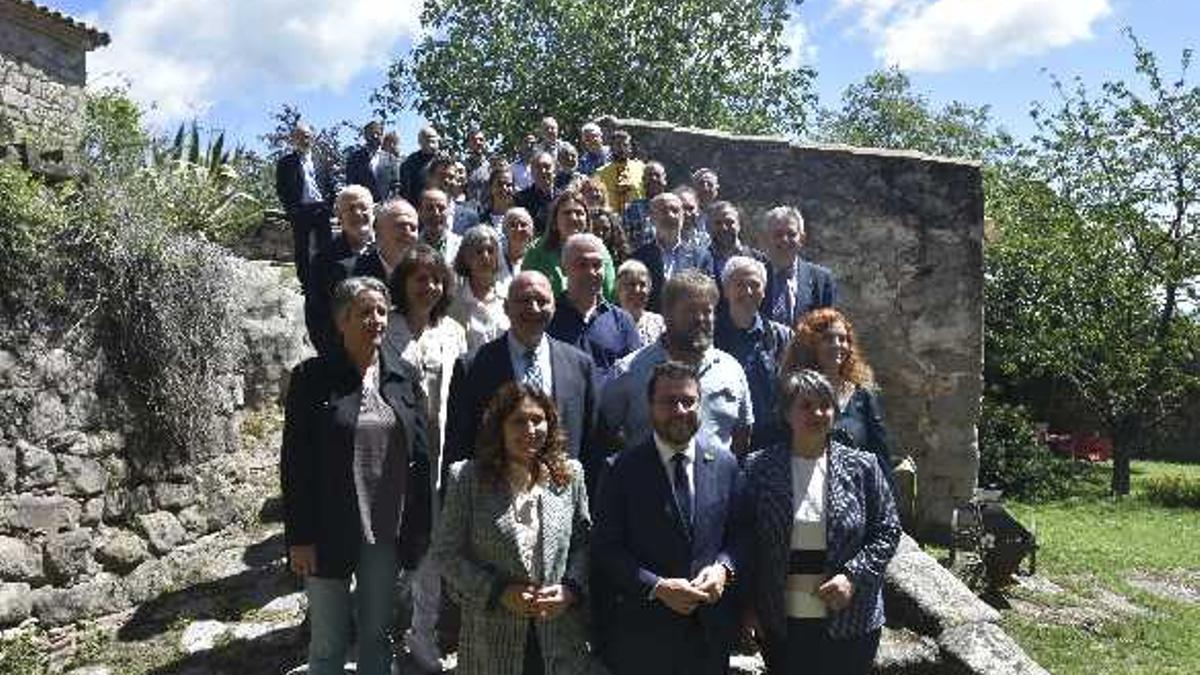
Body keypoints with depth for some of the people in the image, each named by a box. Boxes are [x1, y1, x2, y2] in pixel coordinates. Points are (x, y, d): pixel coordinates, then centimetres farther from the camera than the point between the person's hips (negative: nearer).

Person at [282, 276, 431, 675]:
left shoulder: (404, 377, 2)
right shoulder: (311, 378, -8)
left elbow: (421, 457, 5)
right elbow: (294, 463, -7)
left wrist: (421, 527, 3)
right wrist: (299, 537, -9)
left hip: (387, 532, 3)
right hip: (329, 533, -3)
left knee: (377, 635, 18)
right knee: (329, 642, 10)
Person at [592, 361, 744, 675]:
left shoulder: (725, 464, 2)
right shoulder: (623, 469, -7)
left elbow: (739, 533, 7)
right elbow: (606, 549, -9)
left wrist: (724, 568, -12)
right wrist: (657, 587, -18)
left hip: (712, 627, 3)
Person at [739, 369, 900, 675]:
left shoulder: (861, 467, -1)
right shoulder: (760, 468, -1)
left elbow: (888, 530, 2)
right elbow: (744, 540, 3)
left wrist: (852, 576, -11)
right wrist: (750, 605, -1)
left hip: (850, 621, 0)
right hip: (781, 624, 0)